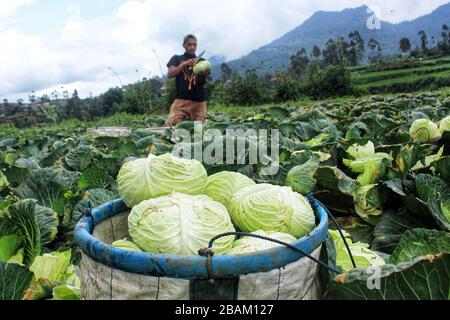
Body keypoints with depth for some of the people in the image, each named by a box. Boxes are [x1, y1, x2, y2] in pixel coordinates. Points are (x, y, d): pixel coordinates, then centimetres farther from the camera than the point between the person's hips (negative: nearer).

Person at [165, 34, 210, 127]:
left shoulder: (202, 61, 16)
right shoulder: (176, 59, 15)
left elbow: (203, 82, 6)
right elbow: (170, 74, -1)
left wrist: (203, 75, -18)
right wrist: (184, 64, -14)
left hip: (199, 101, 2)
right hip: (181, 100, -1)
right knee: (169, 125, -16)